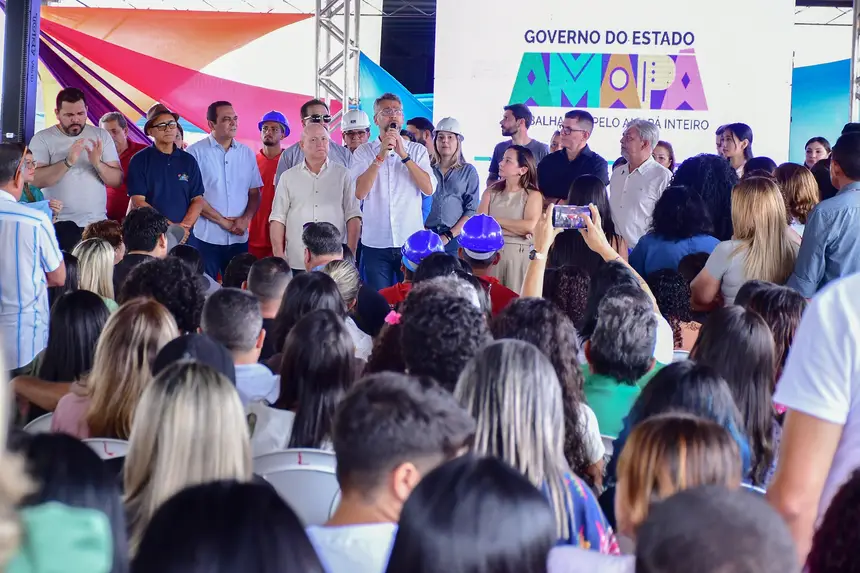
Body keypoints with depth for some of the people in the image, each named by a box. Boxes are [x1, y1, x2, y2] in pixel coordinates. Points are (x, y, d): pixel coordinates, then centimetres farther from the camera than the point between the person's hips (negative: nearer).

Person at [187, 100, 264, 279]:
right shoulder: (196, 152, -4)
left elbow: (254, 193, 11)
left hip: (239, 238, 4)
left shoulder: (246, 153, 10)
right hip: (205, 237, -4)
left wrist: (245, 219, -8)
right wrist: (223, 222, -10)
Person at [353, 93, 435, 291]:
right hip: (375, 243, 0)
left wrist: (403, 155, -12)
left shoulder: (417, 150, 7)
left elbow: (429, 189, -7)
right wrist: (381, 156, -14)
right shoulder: (363, 152, 4)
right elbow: (359, 193, -10)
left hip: (411, 242, 0)